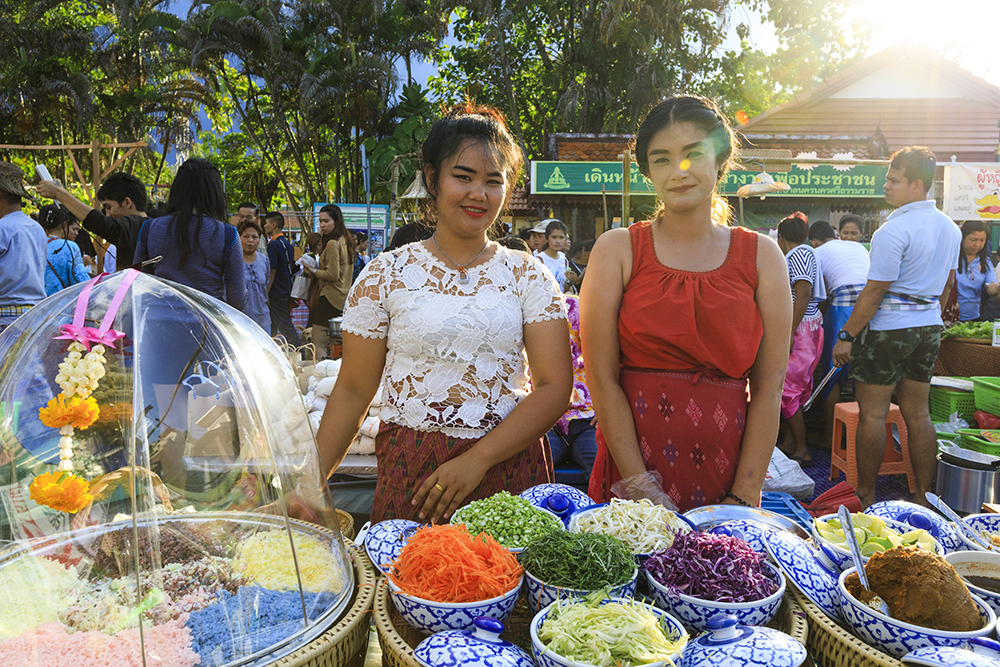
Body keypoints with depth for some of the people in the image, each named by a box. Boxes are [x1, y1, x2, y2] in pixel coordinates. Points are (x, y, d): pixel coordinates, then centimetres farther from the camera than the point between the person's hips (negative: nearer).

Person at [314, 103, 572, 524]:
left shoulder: (528, 276, 2)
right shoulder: (385, 275, 1)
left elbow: (555, 387, -4)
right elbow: (353, 391, 3)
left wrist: (477, 460, -14)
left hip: (509, 465, 1)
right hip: (409, 473, 0)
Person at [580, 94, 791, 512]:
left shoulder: (761, 256, 4)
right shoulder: (617, 250, 0)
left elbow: (768, 388, 0)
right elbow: (601, 377, -6)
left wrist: (743, 499, -6)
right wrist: (640, 490, -11)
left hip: (727, 474, 1)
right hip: (630, 468, -1)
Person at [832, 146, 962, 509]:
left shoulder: (893, 231, -17)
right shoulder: (949, 228, 10)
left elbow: (874, 291, -18)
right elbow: (947, 284, 19)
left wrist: (846, 335, -13)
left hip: (888, 328, -8)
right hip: (929, 327, 8)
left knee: (872, 414, 2)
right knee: (918, 414, 13)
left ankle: (865, 495, 11)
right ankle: (923, 497, 18)